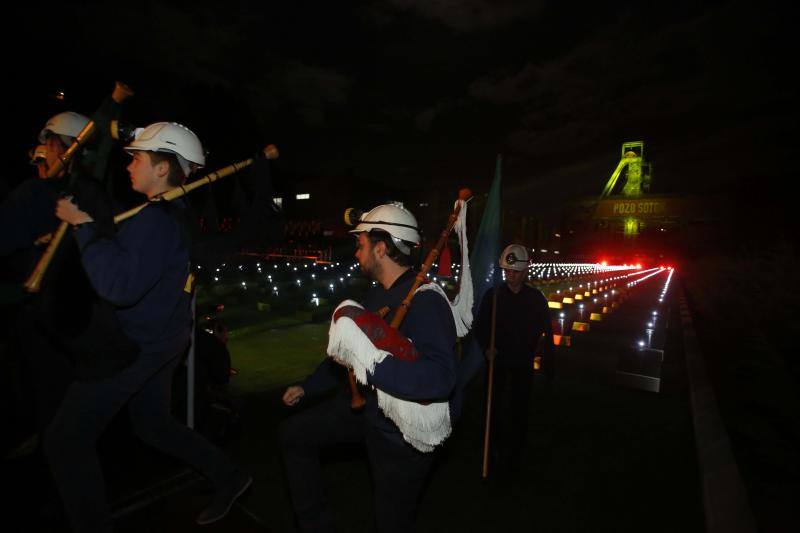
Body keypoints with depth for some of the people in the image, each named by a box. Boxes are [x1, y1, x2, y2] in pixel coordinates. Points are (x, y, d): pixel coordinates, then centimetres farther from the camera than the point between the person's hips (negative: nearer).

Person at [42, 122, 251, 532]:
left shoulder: (156, 219, -22)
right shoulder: (177, 215, 9)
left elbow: (119, 286, -31)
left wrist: (83, 225, -25)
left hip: (137, 344, -10)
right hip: (158, 339, 10)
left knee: (65, 440, 4)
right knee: (153, 425, 24)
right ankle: (228, 476, 28)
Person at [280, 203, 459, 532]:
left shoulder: (425, 301, -28)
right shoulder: (378, 294, 1)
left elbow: (440, 377, -42)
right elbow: (351, 351, 13)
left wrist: (371, 364, -47)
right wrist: (308, 386, 17)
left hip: (403, 430, -8)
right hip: (369, 406, 9)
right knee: (293, 433, 15)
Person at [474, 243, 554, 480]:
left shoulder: (536, 298, -4)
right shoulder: (493, 295, -3)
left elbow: (546, 333, 1)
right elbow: (480, 326, 3)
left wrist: (548, 366, 1)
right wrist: (486, 347, -14)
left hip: (523, 364, 0)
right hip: (497, 361, 1)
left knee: (519, 410, 7)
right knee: (495, 407, 8)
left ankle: (514, 457, 23)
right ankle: (497, 451, 29)